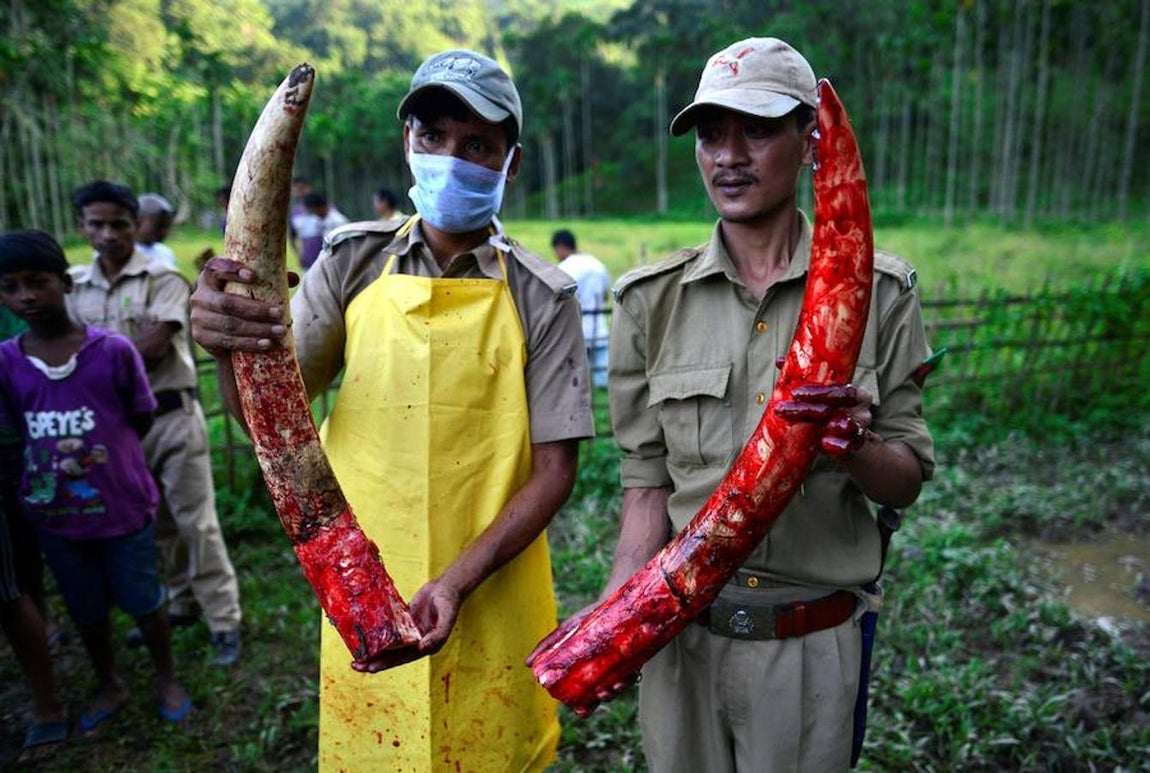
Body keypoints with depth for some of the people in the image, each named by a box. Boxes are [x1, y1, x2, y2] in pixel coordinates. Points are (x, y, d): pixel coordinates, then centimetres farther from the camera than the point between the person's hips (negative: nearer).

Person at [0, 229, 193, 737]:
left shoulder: (114, 350, -12)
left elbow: (142, 419, -1)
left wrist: (105, 461, -5)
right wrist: (54, 466, -8)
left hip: (122, 504, -3)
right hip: (55, 512, 3)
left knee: (142, 600, 13)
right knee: (85, 608, 20)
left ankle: (167, 678, 38)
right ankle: (109, 686, 44)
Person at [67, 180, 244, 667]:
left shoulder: (164, 280, -7)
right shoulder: (75, 288, 9)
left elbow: (153, 348, -17)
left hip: (172, 417, -5)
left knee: (196, 522, -1)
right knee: (153, 524, 17)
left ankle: (224, 621, 9)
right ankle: (183, 604, 34)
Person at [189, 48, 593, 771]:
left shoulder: (542, 297, -8)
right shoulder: (355, 263, -2)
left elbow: (554, 467, -8)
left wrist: (458, 580, -20)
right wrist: (230, 344, -27)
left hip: (494, 604, -1)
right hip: (362, 599, 2)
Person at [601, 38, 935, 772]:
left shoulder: (876, 291, -6)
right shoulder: (653, 298, -5)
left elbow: (906, 482, -2)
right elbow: (649, 483, -2)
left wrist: (853, 441, -23)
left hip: (815, 642, 0)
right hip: (679, 633, 1)